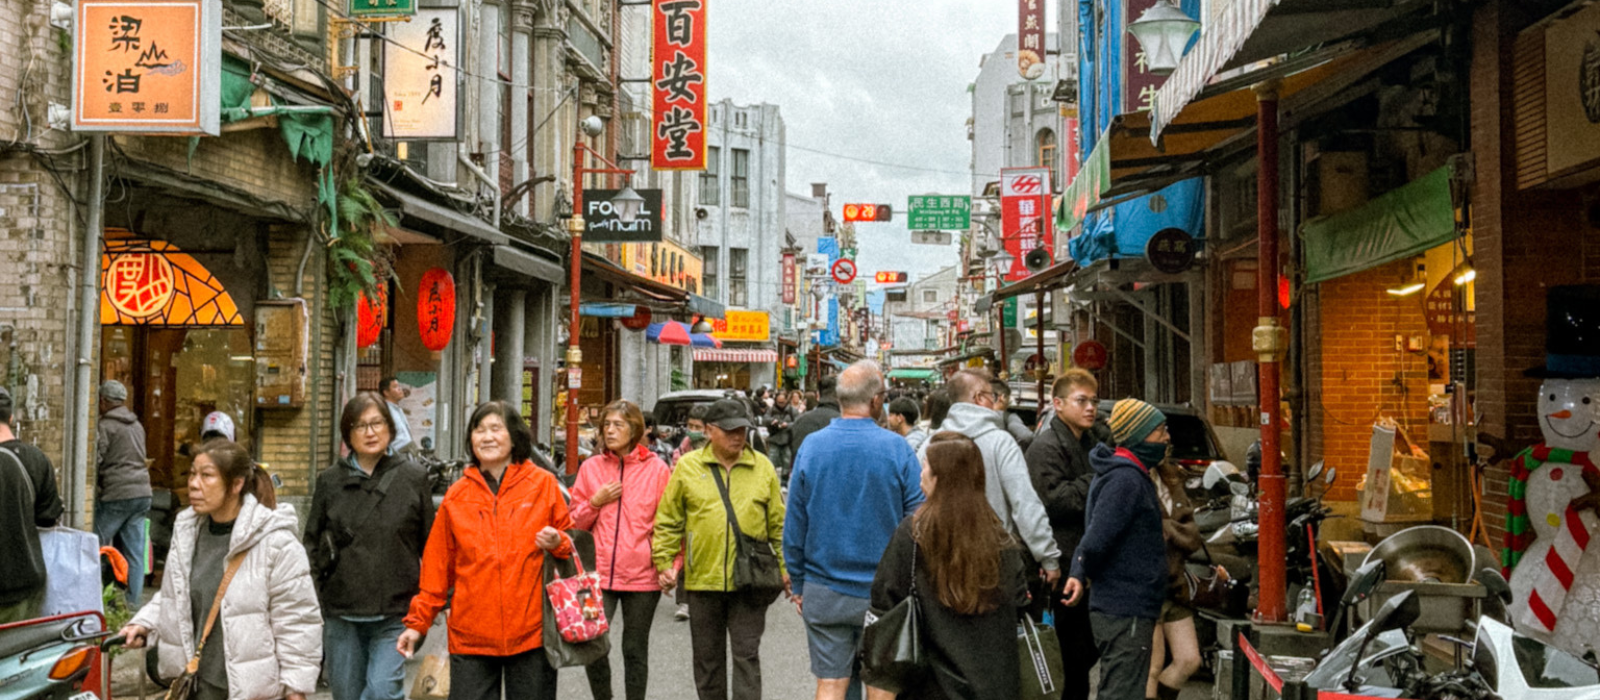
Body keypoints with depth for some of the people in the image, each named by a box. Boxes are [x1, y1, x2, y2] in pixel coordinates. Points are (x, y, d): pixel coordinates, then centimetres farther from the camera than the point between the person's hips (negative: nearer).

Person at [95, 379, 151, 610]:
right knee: (134, 552, 6)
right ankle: (133, 601, 6)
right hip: (142, 492, 7)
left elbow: (96, 463, -10)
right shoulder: (137, 425, 16)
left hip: (116, 495, -7)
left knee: (98, 546, 3)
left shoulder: (104, 426, -6)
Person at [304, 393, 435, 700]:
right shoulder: (330, 480, 7)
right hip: (340, 611, 3)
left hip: (394, 614, -2)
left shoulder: (413, 477, 3)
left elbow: (430, 543, 6)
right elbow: (312, 540, 12)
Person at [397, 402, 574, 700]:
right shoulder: (457, 495, 5)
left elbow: (571, 539, 9)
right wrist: (418, 621, 8)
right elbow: (437, 565, 9)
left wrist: (558, 543, -13)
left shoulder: (543, 484, 1)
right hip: (471, 636, 1)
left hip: (532, 632, -1)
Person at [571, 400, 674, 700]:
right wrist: (596, 501, -6)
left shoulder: (656, 469, 0)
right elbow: (575, 523, 12)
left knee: (635, 649, 8)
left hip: (642, 575, -1)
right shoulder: (591, 467, 6)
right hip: (599, 573, 1)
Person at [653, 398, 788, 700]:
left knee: (747, 655, 1)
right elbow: (668, 522, 5)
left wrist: (784, 566, 5)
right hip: (703, 580, 1)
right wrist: (664, 562, -1)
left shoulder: (762, 466, 3)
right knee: (707, 657, 12)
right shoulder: (687, 467, 0)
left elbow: (778, 522, 8)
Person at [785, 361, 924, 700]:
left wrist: (798, 584, 11)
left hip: (824, 594, 1)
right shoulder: (897, 449, -9)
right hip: (883, 592, -1)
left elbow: (794, 527, 1)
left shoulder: (811, 446, -3)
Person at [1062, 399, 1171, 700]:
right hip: (1125, 611, -10)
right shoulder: (1125, 479, -18)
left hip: (1128, 608, 10)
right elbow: (1098, 539, -24)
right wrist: (1082, 574, -10)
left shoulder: (1132, 475, 16)